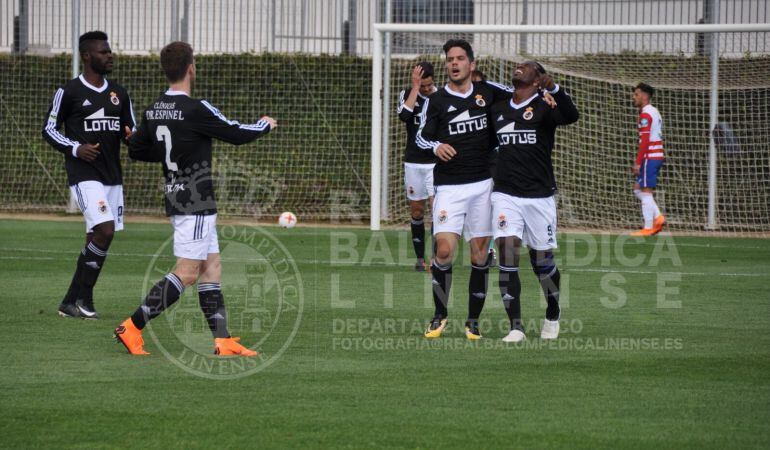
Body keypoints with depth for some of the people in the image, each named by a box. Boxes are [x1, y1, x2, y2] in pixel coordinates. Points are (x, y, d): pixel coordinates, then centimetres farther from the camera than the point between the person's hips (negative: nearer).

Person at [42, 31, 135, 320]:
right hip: (84, 175, -7)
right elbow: (49, 130, 1)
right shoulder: (69, 92, -4)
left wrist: (133, 137, -7)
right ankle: (84, 298, -9)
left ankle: (70, 302, 15)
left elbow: (130, 131, 18)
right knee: (105, 231, -20)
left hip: (112, 176, 7)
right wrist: (75, 148, -14)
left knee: (96, 240, 6)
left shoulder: (119, 93, 12)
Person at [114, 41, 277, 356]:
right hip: (196, 202, -9)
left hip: (176, 197, 9)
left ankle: (222, 340, 7)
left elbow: (136, 150, 16)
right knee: (186, 273, -7)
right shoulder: (196, 110, -18)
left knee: (212, 268, 10)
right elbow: (237, 135, -9)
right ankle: (132, 327, -11)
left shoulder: (153, 111, 5)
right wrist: (265, 126, 11)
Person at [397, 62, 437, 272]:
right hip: (413, 162, 1)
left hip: (437, 162, -1)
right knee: (416, 210, 7)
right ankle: (420, 258, 16)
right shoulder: (407, 94, 1)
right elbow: (404, 115, -20)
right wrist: (415, 87, -19)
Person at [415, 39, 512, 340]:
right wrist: (436, 146, -23)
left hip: (483, 184, 2)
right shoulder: (436, 101, 1)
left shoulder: (488, 92, 7)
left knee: (480, 253, 2)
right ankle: (440, 316, 5)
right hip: (449, 187, -2)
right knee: (444, 250, -13)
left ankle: (473, 321, 13)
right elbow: (421, 136, -2)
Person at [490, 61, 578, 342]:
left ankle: (552, 315, 32)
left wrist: (553, 88, -43)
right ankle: (515, 326, -11)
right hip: (505, 195, 3)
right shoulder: (498, 110, 12)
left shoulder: (544, 108, -4)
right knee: (507, 257, -12)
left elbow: (570, 116, -26)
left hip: (539, 195, -3)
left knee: (542, 261, 7)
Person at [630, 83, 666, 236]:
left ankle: (648, 228, -5)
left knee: (646, 191, -6)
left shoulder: (645, 114, -13)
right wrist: (639, 161, 22)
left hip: (649, 158, -10)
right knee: (638, 189, 14)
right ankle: (658, 217, 6)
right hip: (657, 156, 10)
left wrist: (638, 163, -18)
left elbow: (645, 141, -19)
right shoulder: (654, 112, 18)